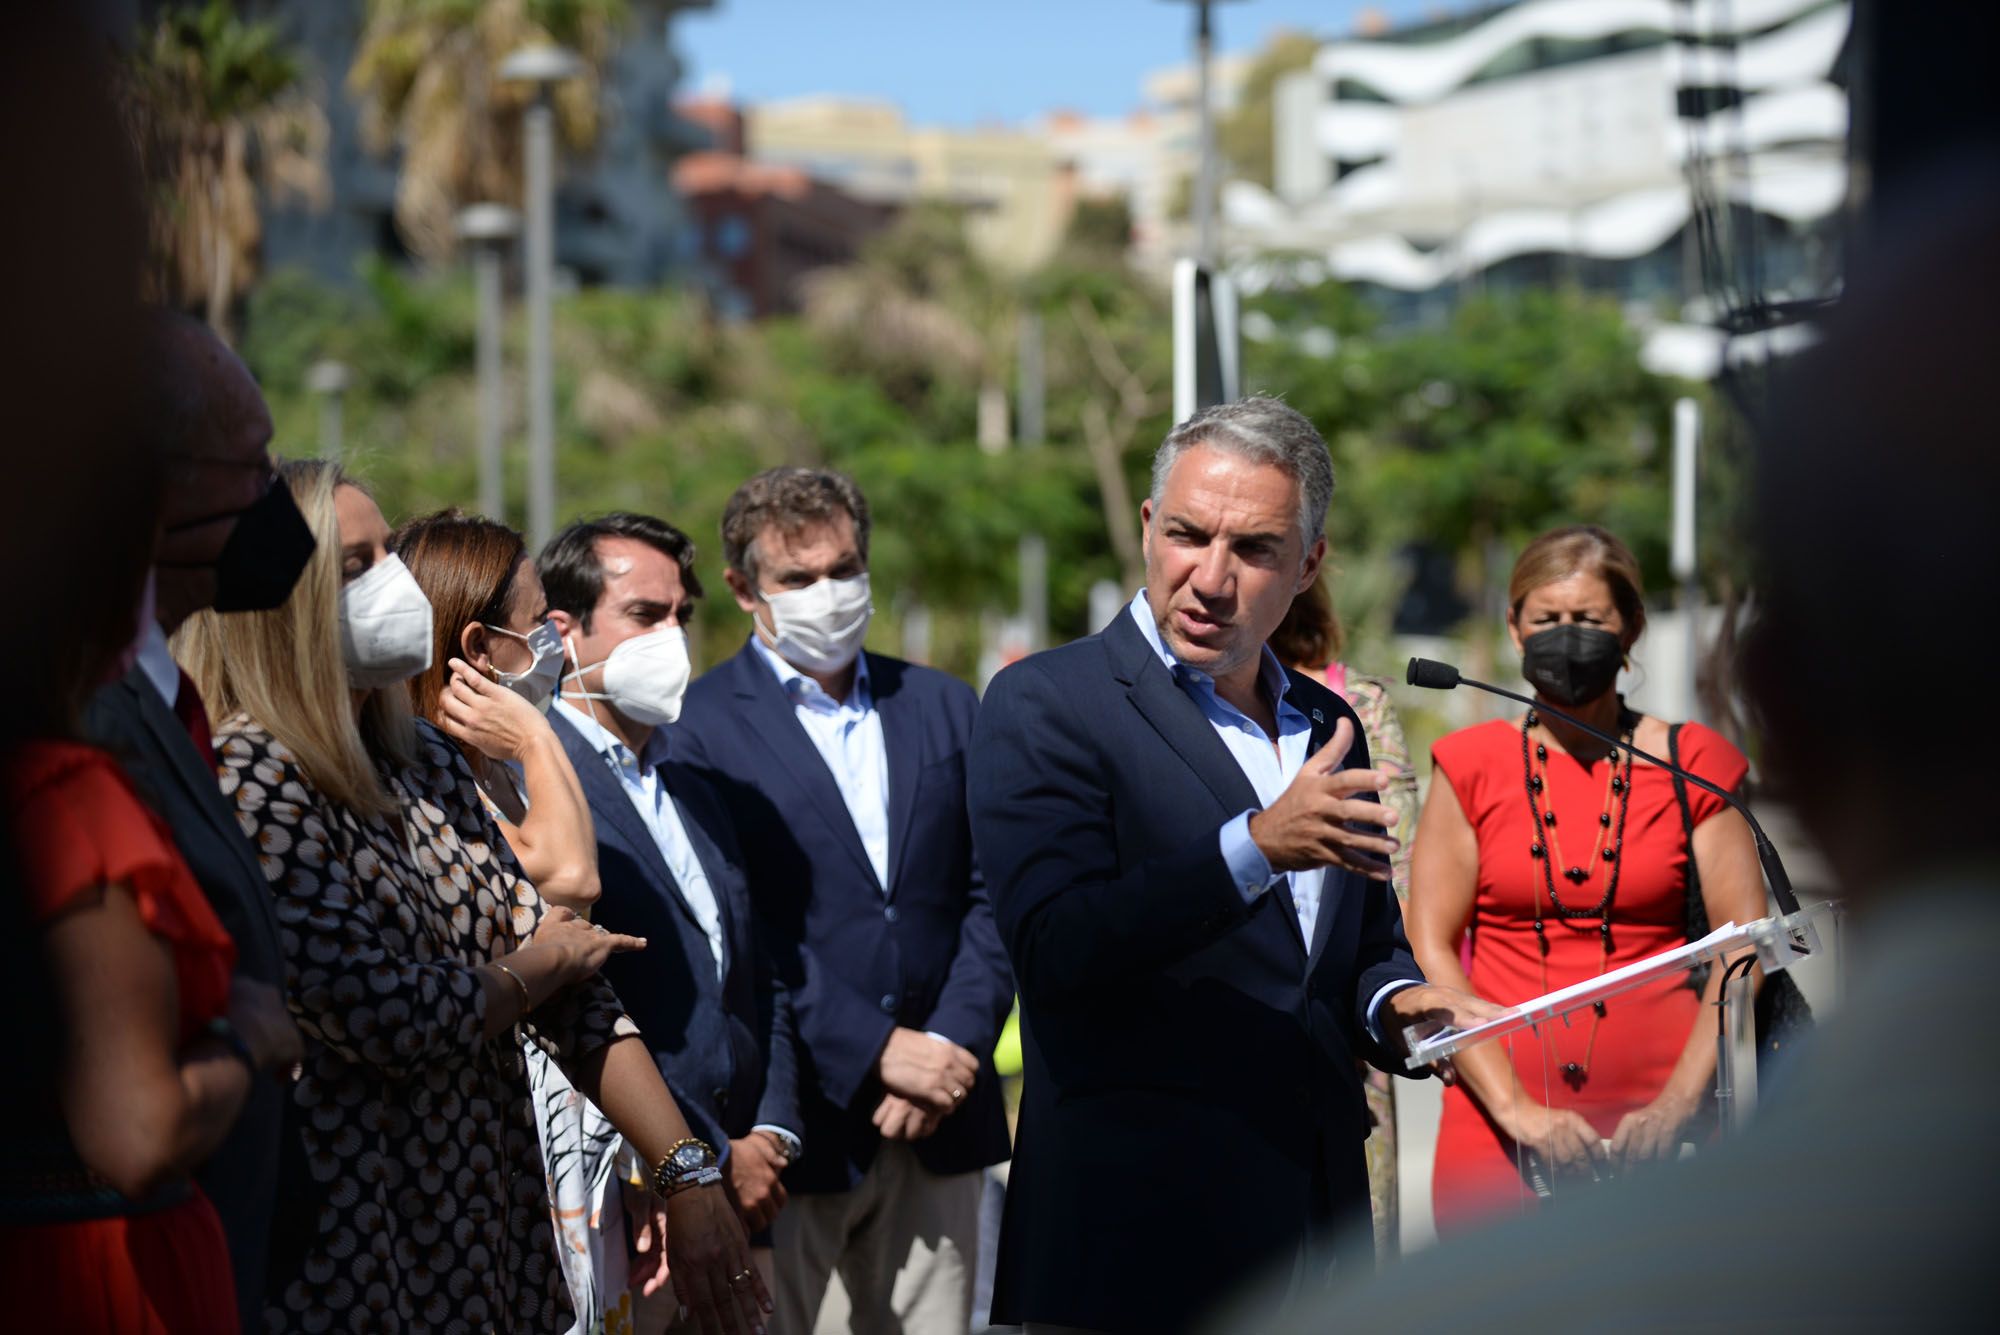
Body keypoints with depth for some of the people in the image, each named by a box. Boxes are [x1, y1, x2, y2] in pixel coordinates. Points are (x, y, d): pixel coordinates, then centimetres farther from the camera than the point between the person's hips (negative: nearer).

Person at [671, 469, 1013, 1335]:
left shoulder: (944, 709, 14)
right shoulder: (698, 730, -2)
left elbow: (991, 898, 10)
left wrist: (953, 1046, -5)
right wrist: (879, 1053, -14)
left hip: (939, 1126, 4)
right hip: (790, 1128, -4)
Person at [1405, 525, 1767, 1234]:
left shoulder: (1693, 764, 7)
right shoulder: (1471, 766, 8)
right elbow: (1428, 949, 3)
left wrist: (1677, 1104, -9)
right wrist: (1516, 1110, -8)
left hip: (1655, 1127, 0)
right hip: (1498, 1134, 0)